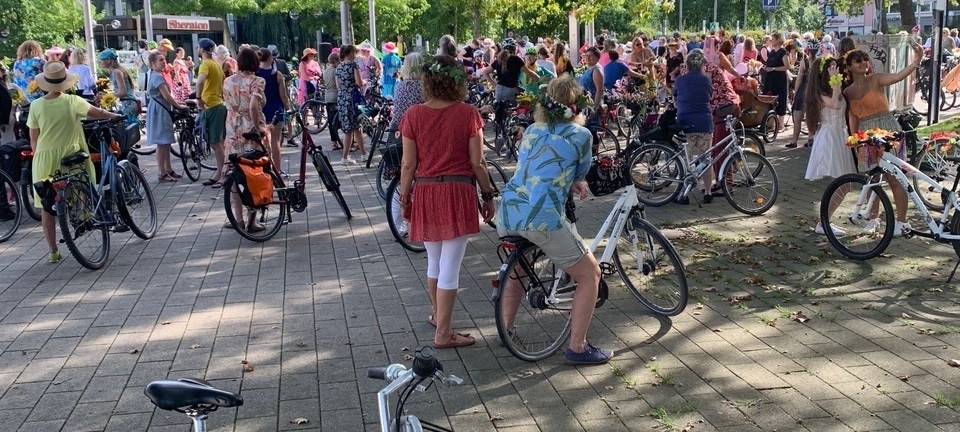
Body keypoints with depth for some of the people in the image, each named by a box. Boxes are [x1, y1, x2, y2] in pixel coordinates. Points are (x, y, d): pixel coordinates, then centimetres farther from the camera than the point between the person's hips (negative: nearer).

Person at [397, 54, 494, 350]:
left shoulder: (413, 115, -3)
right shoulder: (468, 114, -7)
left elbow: (408, 165, -1)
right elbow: (477, 163, -6)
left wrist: (404, 199, 10)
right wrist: (488, 196, 6)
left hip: (425, 193, 3)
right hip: (458, 192, -3)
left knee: (434, 261, 21)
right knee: (450, 267, 2)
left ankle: (438, 316, 40)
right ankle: (443, 334, 8)